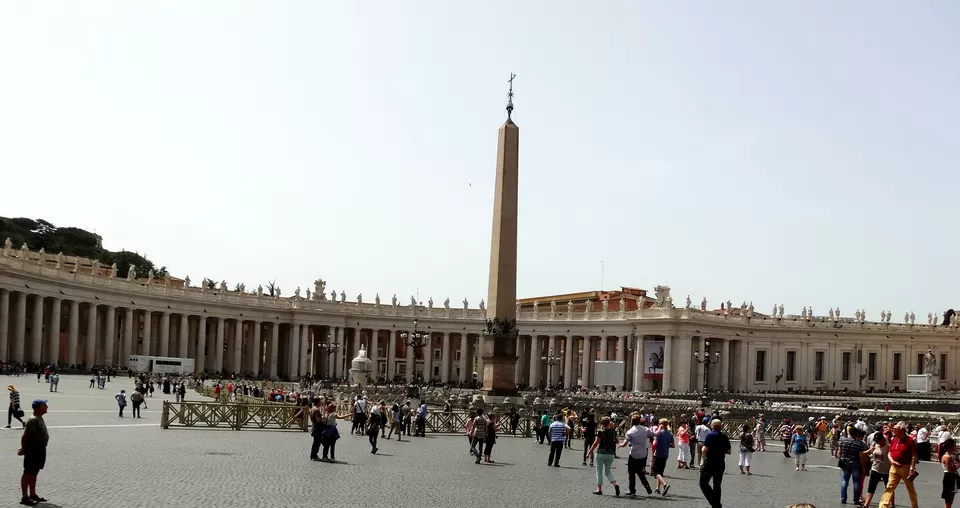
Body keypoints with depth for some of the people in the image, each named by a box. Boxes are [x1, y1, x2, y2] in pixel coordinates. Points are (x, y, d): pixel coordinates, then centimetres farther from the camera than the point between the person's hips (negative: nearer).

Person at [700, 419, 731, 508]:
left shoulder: (710, 435, -13)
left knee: (703, 483, 1)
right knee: (717, 485, 15)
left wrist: (702, 448, 1)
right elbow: (728, 452, 10)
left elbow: (704, 450, -20)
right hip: (720, 464, 6)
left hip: (710, 463, -6)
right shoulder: (725, 437, 5)